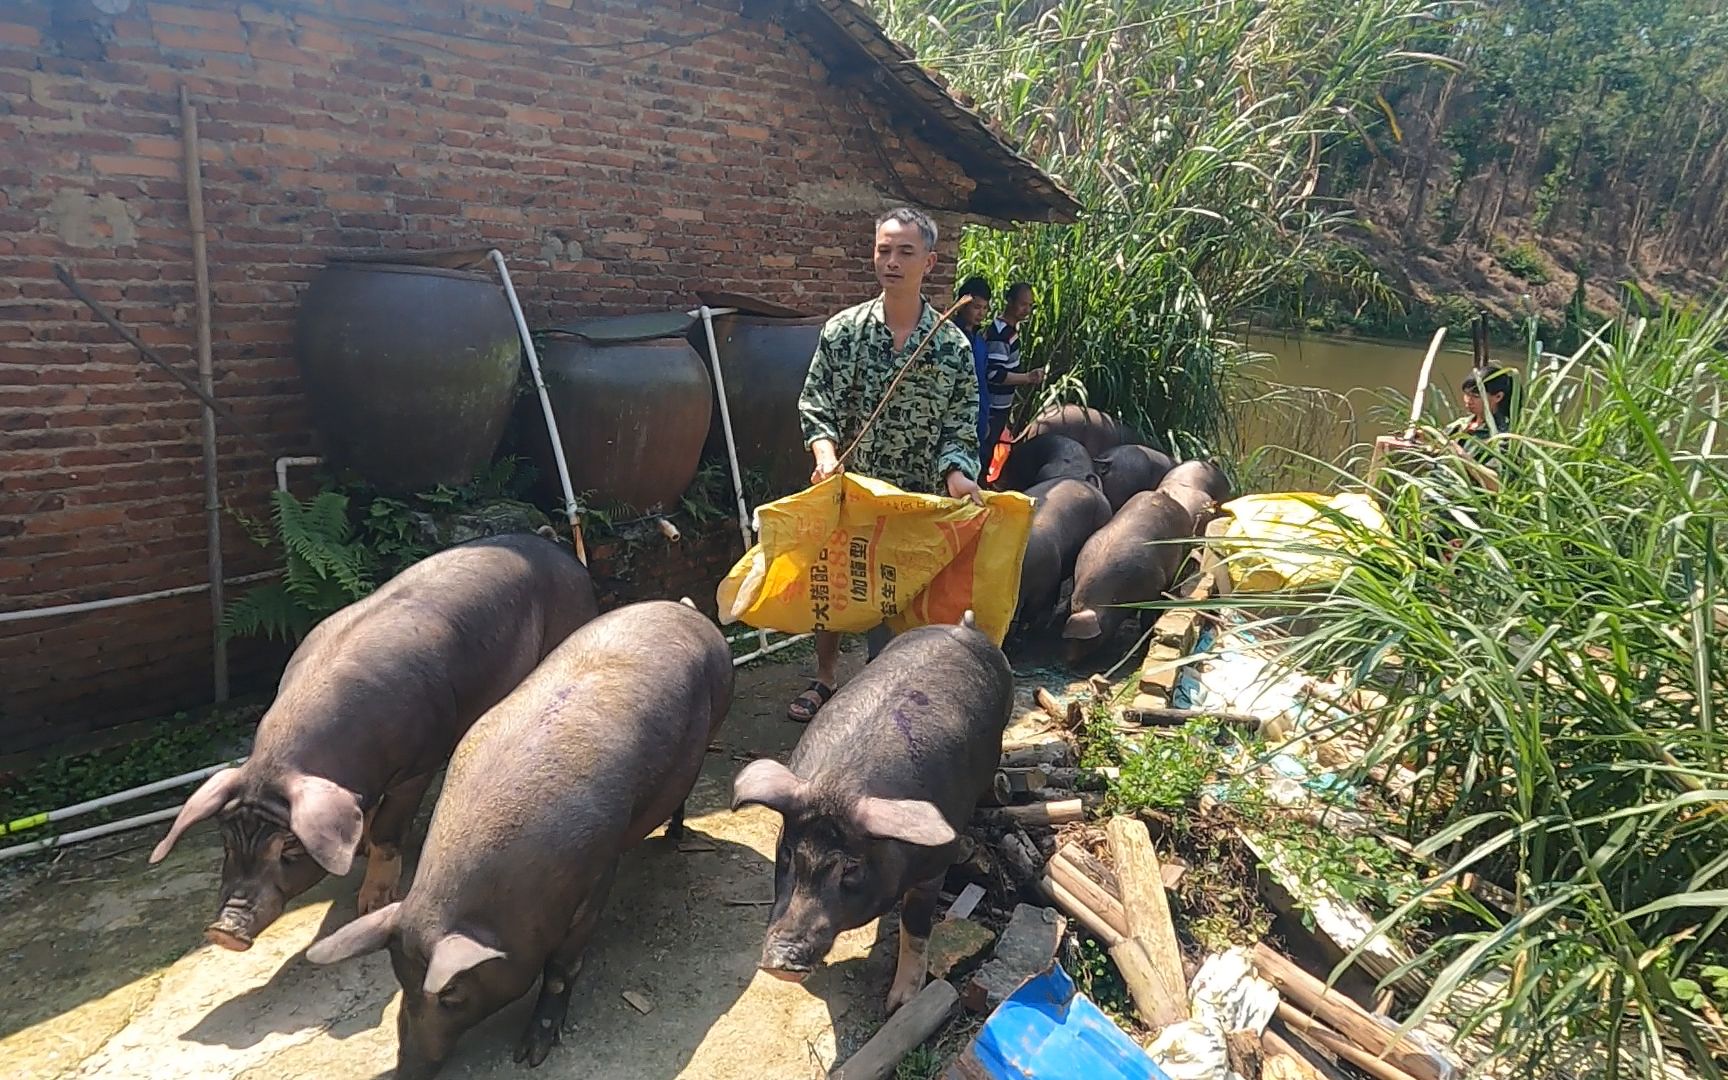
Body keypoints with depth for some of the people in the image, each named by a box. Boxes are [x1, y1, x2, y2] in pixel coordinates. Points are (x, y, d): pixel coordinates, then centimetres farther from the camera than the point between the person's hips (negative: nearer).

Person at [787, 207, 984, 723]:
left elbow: (960, 429, -3)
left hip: (915, 499, -1)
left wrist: (956, 475, -21)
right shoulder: (842, 330, -2)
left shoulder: (953, 345, -4)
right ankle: (824, 681, 34)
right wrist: (826, 455, -20)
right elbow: (815, 406, -2)